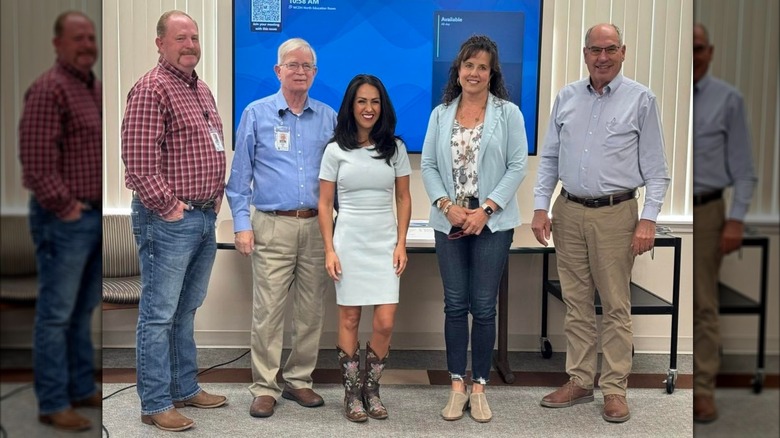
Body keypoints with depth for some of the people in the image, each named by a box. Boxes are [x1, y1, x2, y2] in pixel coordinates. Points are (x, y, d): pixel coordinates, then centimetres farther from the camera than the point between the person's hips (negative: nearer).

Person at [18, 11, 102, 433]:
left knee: (83, 310, 16)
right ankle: (53, 404, 7)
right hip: (64, 219, -9)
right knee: (57, 313, -1)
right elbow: (35, 158, -21)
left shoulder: (97, 88, 14)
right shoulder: (49, 89, -14)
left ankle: (82, 388, 28)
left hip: (96, 216, 9)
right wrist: (65, 207, -18)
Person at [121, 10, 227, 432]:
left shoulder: (202, 90, 16)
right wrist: (167, 207, -17)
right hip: (168, 221, -9)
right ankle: (156, 405, 8)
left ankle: (186, 388, 29)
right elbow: (138, 159, -19)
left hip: (204, 219, 9)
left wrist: (216, 198, 14)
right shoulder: (151, 89, -12)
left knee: (186, 312, 18)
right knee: (159, 315, -1)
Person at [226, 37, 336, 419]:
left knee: (311, 311, 8)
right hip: (273, 226, -2)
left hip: (317, 226, 3)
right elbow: (240, 174, 2)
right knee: (268, 312, -2)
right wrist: (241, 224, -4)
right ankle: (264, 387, 8)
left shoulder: (329, 118, 9)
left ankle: (298, 380, 21)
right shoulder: (256, 114, 3)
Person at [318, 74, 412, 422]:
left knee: (385, 323, -4)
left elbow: (403, 198, 7)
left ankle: (371, 389, 17)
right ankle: (352, 393, 19)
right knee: (349, 319, 5)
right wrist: (329, 250, -6)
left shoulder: (395, 148, 4)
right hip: (349, 242, -1)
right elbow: (325, 204, 1)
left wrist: (401, 243, -1)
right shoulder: (336, 150, 0)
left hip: (385, 243, 1)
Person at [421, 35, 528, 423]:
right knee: (455, 304, 6)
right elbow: (428, 165, 5)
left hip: (493, 223, -2)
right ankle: (457, 385, 16)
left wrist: (486, 209, -13)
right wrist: (447, 206, -10)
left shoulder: (508, 113, 0)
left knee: (483, 306, 2)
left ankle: (480, 385, 14)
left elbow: (517, 166, -5)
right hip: (449, 223, 2)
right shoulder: (440, 114, 7)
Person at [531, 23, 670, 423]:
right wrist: (541, 207, 3)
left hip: (615, 215, -3)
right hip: (569, 212, 4)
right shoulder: (566, 97, 8)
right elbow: (549, 158, 11)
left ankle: (614, 389, 12)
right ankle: (579, 381, 21)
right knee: (576, 304, 10)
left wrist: (648, 219, -10)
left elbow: (655, 168, -2)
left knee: (616, 307, 2)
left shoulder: (640, 99, -1)